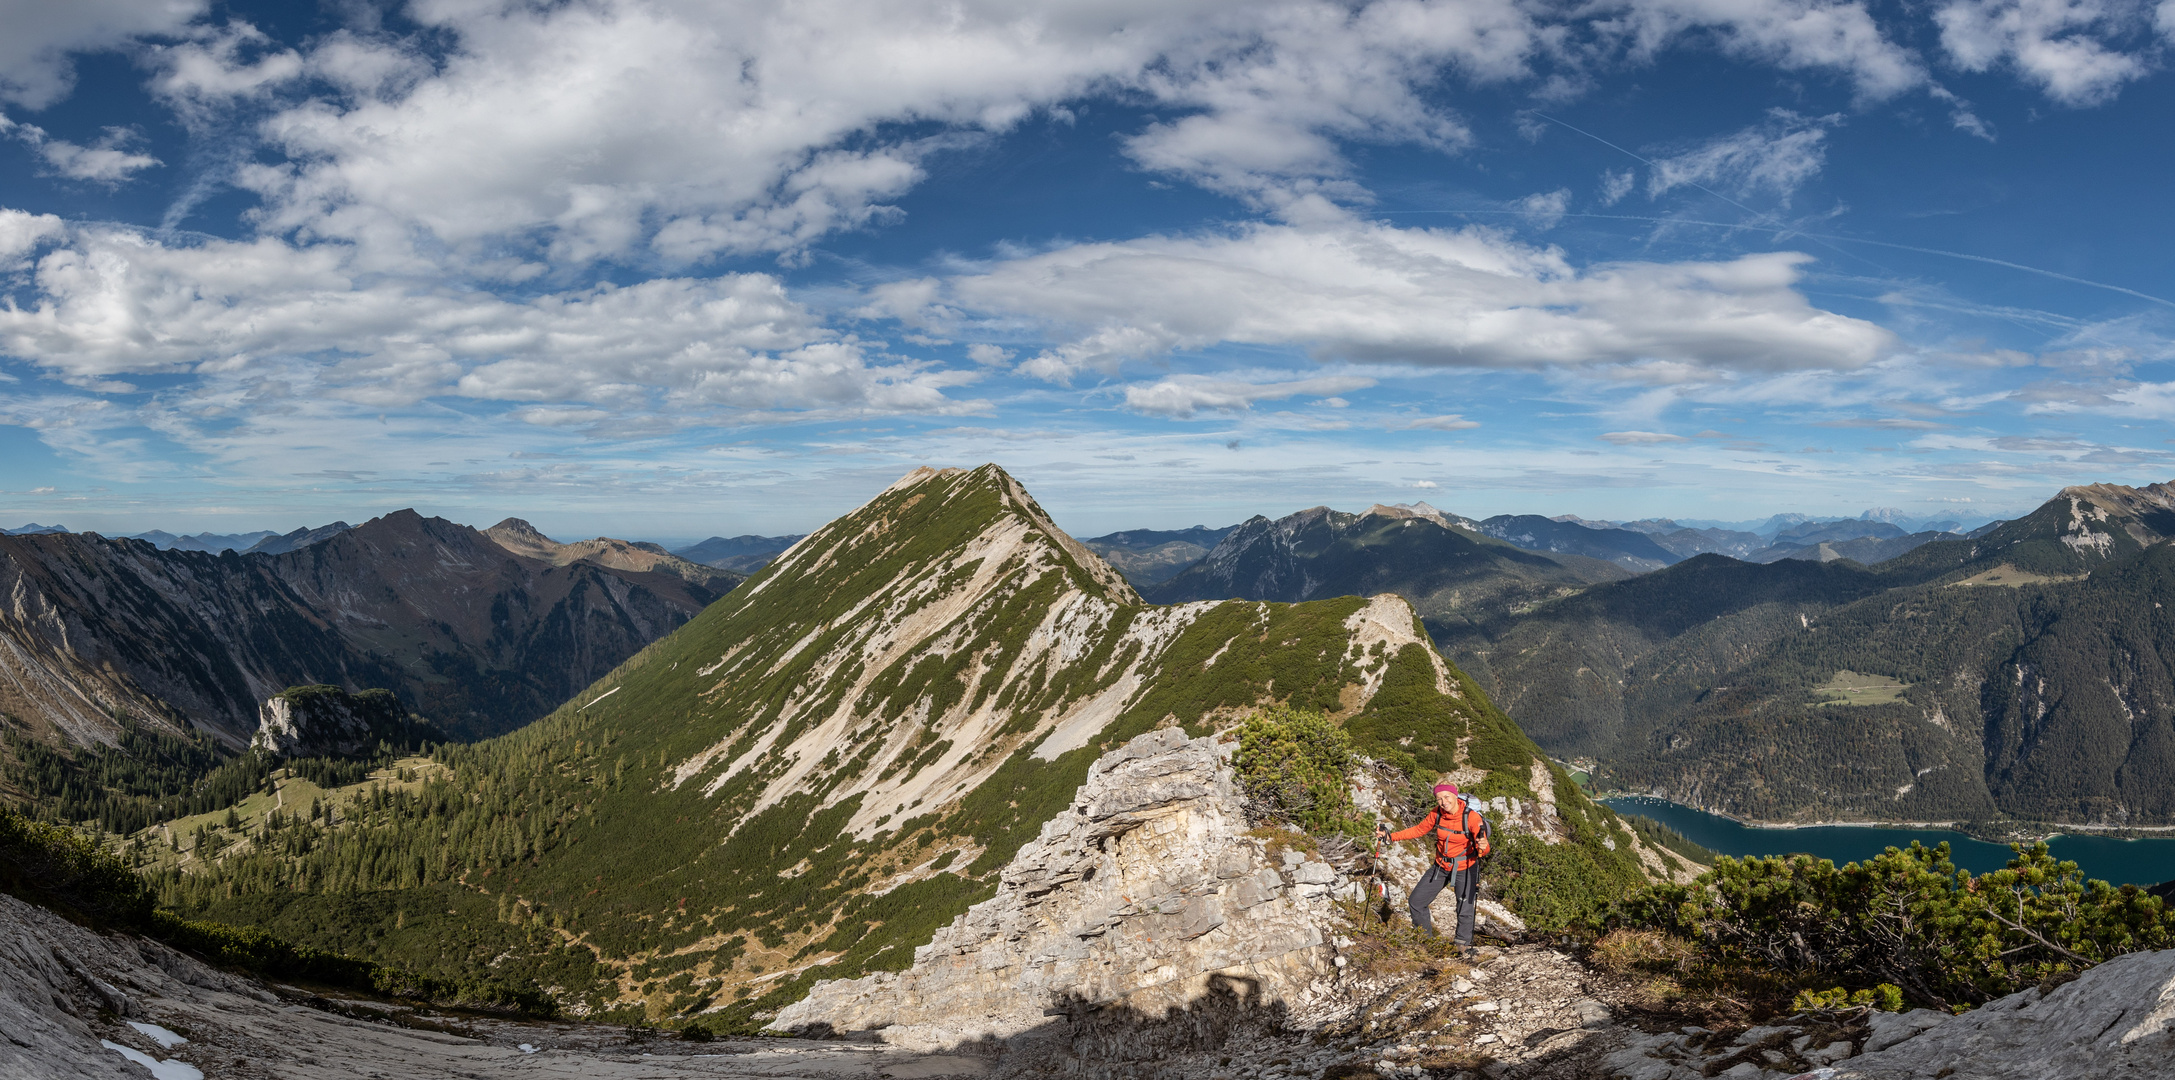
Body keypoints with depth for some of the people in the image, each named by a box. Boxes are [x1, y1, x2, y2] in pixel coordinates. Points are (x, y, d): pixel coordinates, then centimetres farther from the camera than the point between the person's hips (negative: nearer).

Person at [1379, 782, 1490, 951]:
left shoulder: (1472, 817, -23)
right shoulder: (1437, 813, -10)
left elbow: (1482, 847, -25)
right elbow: (1419, 830, 4)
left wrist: (1483, 847, -50)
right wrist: (1390, 836, -2)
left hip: (1464, 869, -5)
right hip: (1441, 867, 5)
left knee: (1465, 911, -8)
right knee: (1416, 901, 6)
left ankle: (1463, 945, 19)